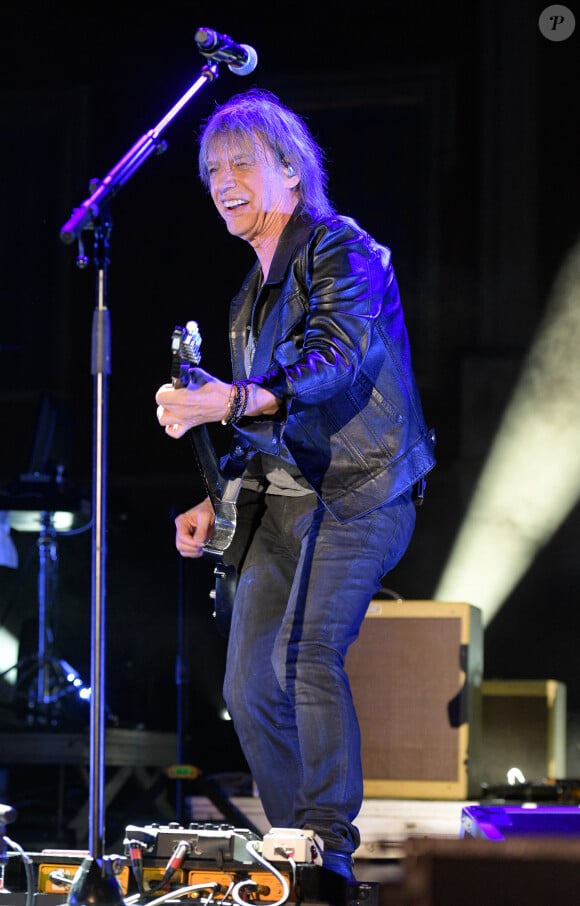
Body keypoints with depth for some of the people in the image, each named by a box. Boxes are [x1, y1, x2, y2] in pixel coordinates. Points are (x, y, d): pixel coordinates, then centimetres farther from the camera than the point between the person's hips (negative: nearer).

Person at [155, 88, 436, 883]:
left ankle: (330, 846, -21)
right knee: (249, 688, 0)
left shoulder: (340, 249, -4)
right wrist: (214, 504, 16)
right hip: (280, 500, 8)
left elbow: (335, 359, -21)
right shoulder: (250, 297, 21)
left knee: (307, 654, -24)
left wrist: (231, 401, -34)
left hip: (357, 490, -8)